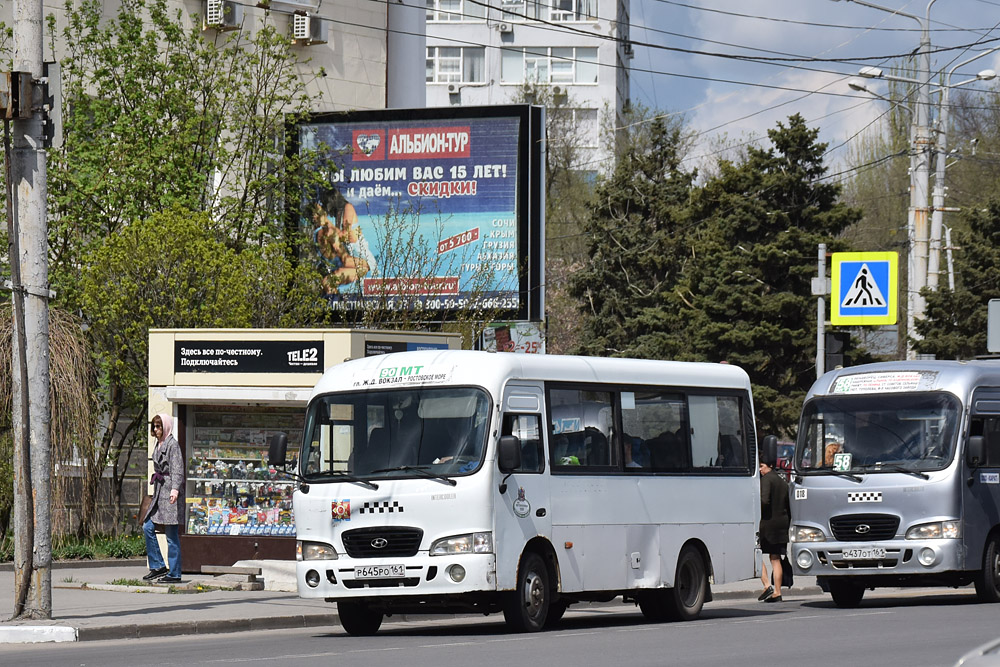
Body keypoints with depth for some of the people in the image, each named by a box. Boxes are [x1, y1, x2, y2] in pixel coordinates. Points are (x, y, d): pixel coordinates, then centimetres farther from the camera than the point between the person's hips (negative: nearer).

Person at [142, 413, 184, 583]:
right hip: (159, 492, 9)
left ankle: (174, 574, -1)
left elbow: (177, 469, -18)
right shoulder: (159, 445, 17)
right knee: (148, 527, 5)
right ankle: (158, 566, 11)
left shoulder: (172, 444, -9)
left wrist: (175, 489, -29)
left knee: (172, 534, -5)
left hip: (170, 493, -9)